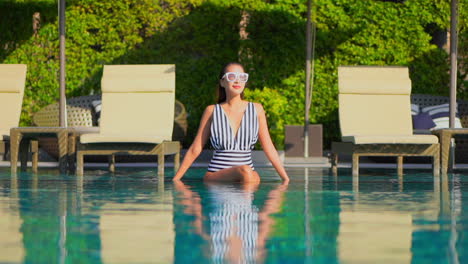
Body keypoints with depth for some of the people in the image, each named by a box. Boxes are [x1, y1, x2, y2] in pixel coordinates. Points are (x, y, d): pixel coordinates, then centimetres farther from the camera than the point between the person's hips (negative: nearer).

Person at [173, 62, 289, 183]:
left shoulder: (257, 109, 10)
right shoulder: (212, 111, 6)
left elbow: (269, 148, 13)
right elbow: (195, 150, 9)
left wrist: (286, 179, 9)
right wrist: (175, 180, 7)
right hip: (215, 177, -2)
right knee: (245, 171, -33)